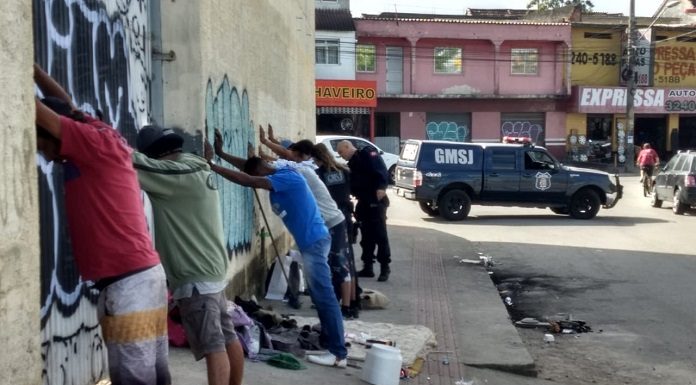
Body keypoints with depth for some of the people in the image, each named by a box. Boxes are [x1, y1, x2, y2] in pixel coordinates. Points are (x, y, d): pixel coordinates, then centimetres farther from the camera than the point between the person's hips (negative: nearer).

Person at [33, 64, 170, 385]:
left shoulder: (99, 143, -8)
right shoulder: (100, 148, 16)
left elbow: (38, 110, -10)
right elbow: (66, 104, 30)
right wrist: (32, 69, 33)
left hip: (128, 282, -9)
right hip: (144, 275, 9)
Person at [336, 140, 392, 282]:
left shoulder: (368, 153, -6)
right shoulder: (352, 163, 21)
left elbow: (381, 170, -18)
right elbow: (352, 183, 20)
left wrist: (381, 187, -29)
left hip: (376, 201, -9)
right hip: (364, 202, 9)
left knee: (380, 235, -6)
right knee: (366, 236, 10)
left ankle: (385, 268, -1)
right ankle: (367, 267, 15)